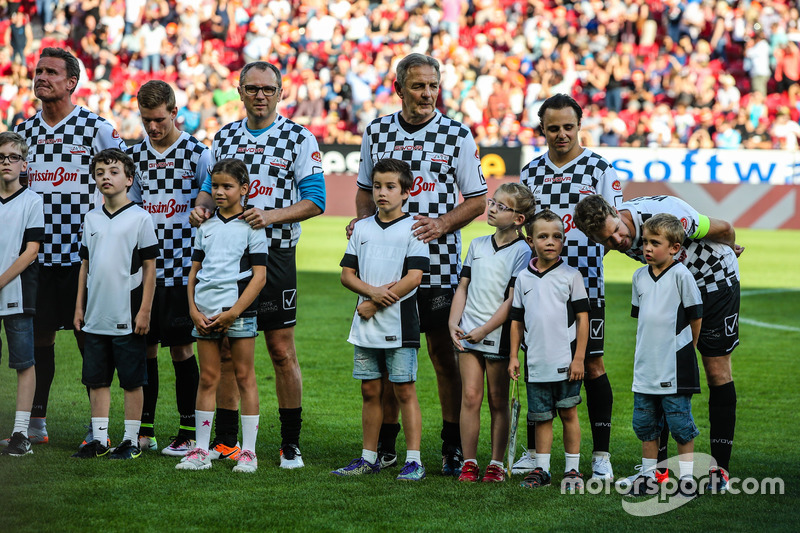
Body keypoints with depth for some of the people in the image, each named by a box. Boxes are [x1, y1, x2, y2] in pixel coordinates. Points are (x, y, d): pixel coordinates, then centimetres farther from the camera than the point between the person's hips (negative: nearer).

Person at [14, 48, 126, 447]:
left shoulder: (97, 129, -3)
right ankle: (36, 421, 15)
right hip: (37, 253, 4)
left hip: (84, 253, -4)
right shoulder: (24, 131, 11)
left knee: (90, 339, -1)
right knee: (38, 336, 7)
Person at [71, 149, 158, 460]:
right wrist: (79, 306, 12)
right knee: (96, 379, 8)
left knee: (131, 381, 1)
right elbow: (85, 265, 16)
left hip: (127, 316, -5)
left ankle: (131, 441, 8)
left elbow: (150, 268, -5)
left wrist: (145, 310, -9)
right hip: (96, 316, 5)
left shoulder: (139, 218, -4)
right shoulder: (92, 219, 10)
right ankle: (99, 440, 15)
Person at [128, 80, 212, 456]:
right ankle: (143, 431, 13)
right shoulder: (135, 154, 10)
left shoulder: (198, 154, -3)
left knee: (181, 347, -1)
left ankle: (189, 432, 7)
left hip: (183, 266, -4)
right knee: (143, 344, 6)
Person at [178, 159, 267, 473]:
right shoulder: (206, 227, 12)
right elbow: (194, 271, 14)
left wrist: (233, 313, -13)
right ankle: (201, 451, 11)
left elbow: (259, 276, -7)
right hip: (205, 313, 4)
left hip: (238, 311, -4)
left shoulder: (251, 226, -2)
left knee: (244, 377, 0)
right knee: (207, 379, 7)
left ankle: (248, 452, 3)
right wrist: (194, 310, -1)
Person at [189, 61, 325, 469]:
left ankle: (291, 444, 5)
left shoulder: (299, 140, 0)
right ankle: (225, 441, 13)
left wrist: (271, 215, -19)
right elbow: (211, 185, 21)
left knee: (282, 351, -2)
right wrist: (202, 206, -3)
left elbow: (314, 201, -4)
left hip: (274, 255, -4)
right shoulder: (224, 137, 12)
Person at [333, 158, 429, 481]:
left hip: (399, 325, -5)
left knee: (404, 391, -4)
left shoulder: (413, 228, -3)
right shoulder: (362, 228, 12)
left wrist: (375, 304, -11)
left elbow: (413, 278, -11)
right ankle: (369, 458, 17)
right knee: (370, 390, 10)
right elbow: (347, 274, 9)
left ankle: (413, 460, -2)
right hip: (366, 325, 5)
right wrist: (373, 291, -11)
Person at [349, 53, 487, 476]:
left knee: (444, 354, 0)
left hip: (439, 262, -2)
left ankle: (452, 447, 8)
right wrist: (362, 221, 0)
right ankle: (385, 446, 16)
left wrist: (442, 224, -13)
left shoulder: (457, 135, 0)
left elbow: (477, 199, 3)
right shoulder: (376, 132, 8)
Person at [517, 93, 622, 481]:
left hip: (585, 282, -3)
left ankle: (601, 456, 4)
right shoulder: (530, 172, 12)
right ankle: (535, 452, 16)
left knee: (592, 364, -2)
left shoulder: (600, 169, 1)